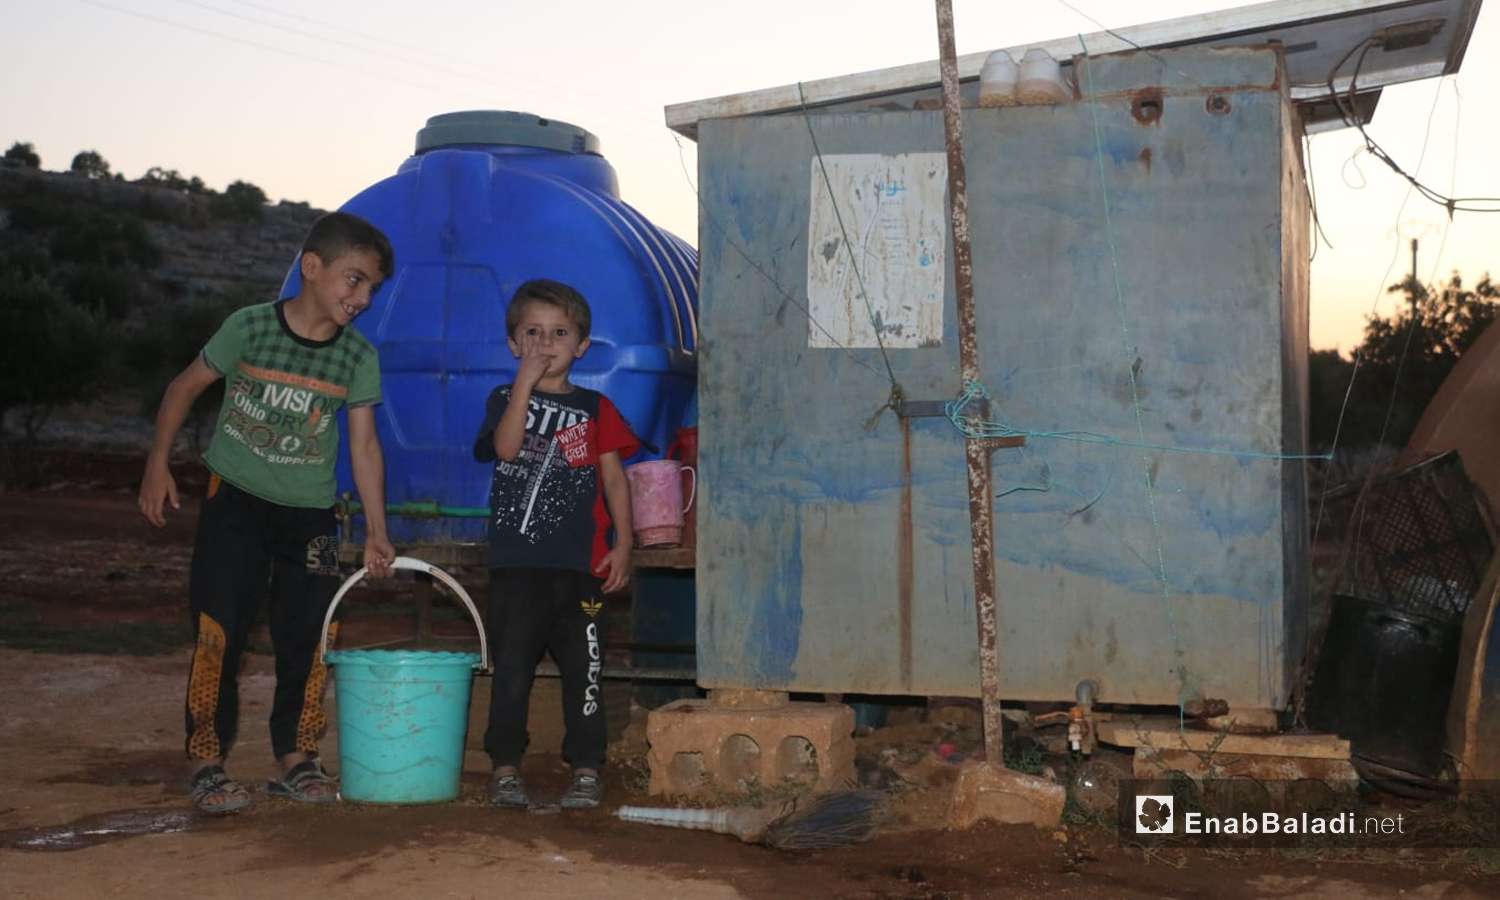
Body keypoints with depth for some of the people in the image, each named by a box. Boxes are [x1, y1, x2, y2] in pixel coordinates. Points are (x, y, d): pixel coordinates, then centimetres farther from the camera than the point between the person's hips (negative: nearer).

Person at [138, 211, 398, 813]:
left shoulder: (359, 357, -4)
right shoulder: (249, 327, -10)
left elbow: (364, 446, -3)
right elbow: (186, 387, 2)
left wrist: (376, 533, -8)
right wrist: (158, 463, -1)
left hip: (310, 514, 2)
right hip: (235, 499, -2)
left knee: (307, 637, 3)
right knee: (218, 631, -7)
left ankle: (295, 758, 18)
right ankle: (206, 761, 4)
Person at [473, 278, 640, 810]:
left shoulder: (594, 408, 11)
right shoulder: (506, 400, 10)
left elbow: (614, 476, 6)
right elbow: (506, 448, -11)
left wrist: (622, 544, -3)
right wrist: (526, 382, -12)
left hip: (580, 563, 1)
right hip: (517, 561, 0)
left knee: (582, 667, 3)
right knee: (512, 667, 3)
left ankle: (586, 769, 13)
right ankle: (505, 767, 14)